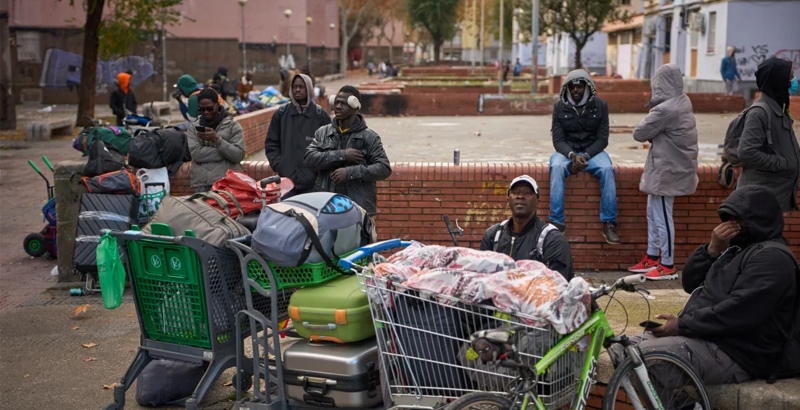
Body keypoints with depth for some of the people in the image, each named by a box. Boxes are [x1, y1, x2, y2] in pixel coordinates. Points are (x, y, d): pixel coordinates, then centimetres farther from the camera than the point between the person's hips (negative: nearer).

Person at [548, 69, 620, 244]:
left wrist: (585, 156, -20)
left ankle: (609, 224, -25)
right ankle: (557, 223, -31)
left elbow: (602, 139, -4)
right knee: (557, 167, -33)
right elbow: (558, 139, -5)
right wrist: (572, 155, -24)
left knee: (607, 169, -31)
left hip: (592, 151, 0)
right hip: (567, 151, 0)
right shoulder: (560, 107, -1)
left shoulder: (600, 105, -1)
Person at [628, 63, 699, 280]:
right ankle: (652, 257, 29)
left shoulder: (665, 110, -24)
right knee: (653, 212, 19)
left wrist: (649, 119, 2)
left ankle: (668, 265, 7)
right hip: (675, 165, 10)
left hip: (667, 170, -10)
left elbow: (639, 133, -15)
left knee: (662, 217, -1)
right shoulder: (683, 101, 5)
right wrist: (655, 135, -8)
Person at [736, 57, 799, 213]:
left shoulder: (778, 109, 11)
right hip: (762, 195, -9)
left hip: (777, 191, 9)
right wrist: (782, 163, -18)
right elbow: (747, 153, -24)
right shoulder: (759, 112, -18)